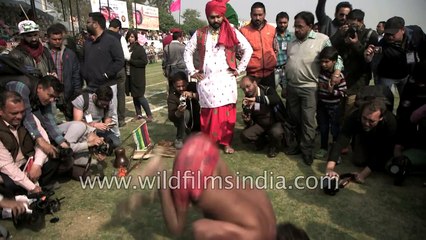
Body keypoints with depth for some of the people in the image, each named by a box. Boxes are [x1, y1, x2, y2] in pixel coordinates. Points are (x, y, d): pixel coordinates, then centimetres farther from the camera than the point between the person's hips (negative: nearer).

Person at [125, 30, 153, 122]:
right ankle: (138, 114, 22)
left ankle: (149, 115, 5)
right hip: (130, 76, 6)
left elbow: (144, 61, -15)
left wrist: (131, 61, -16)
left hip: (138, 77, -6)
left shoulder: (140, 48, -7)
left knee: (140, 96, -5)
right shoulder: (127, 48, 10)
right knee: (134, 96, 11)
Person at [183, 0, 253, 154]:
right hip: (206, 80, 1)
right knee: (208, 114, 1)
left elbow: (248, 50, 5)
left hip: (226, 79, 0)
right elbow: (188, 51, 14)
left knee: (227, 113, 1)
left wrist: (239, 69, 1)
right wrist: (192, 71, 7)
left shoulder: (232, 33, 2)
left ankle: (226, 142, 16)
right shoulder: (200, 34, 6)